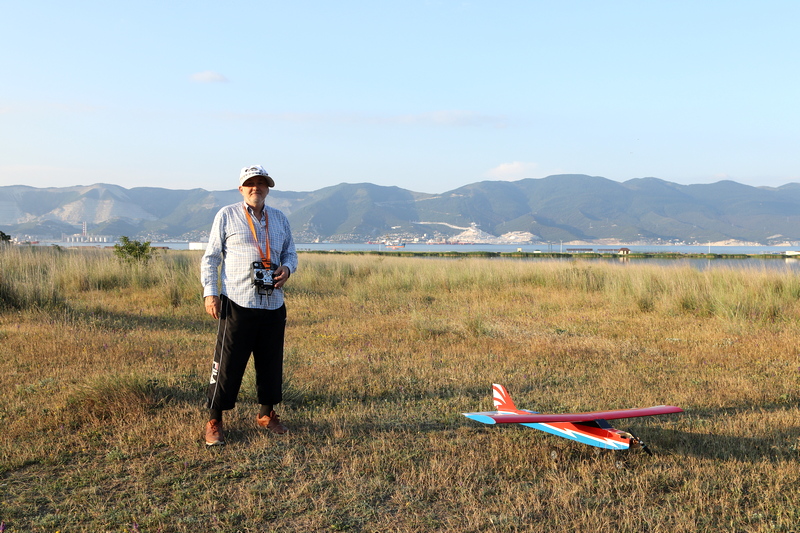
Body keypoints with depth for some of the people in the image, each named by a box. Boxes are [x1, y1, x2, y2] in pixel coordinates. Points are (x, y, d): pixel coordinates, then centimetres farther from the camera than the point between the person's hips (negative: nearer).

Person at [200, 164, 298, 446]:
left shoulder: (280, 219, 15)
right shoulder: (226, 216, 3)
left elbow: (290, 253, 22)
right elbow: (210, 257, 3)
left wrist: (287, 268, -2)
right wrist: (209, 292, -6)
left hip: (273, 306, 4)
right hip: (237, 305, -4)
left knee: (271, 363, 12)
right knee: (227, 364, -2)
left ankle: (267, 414, 30)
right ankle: (214, 422, 10)